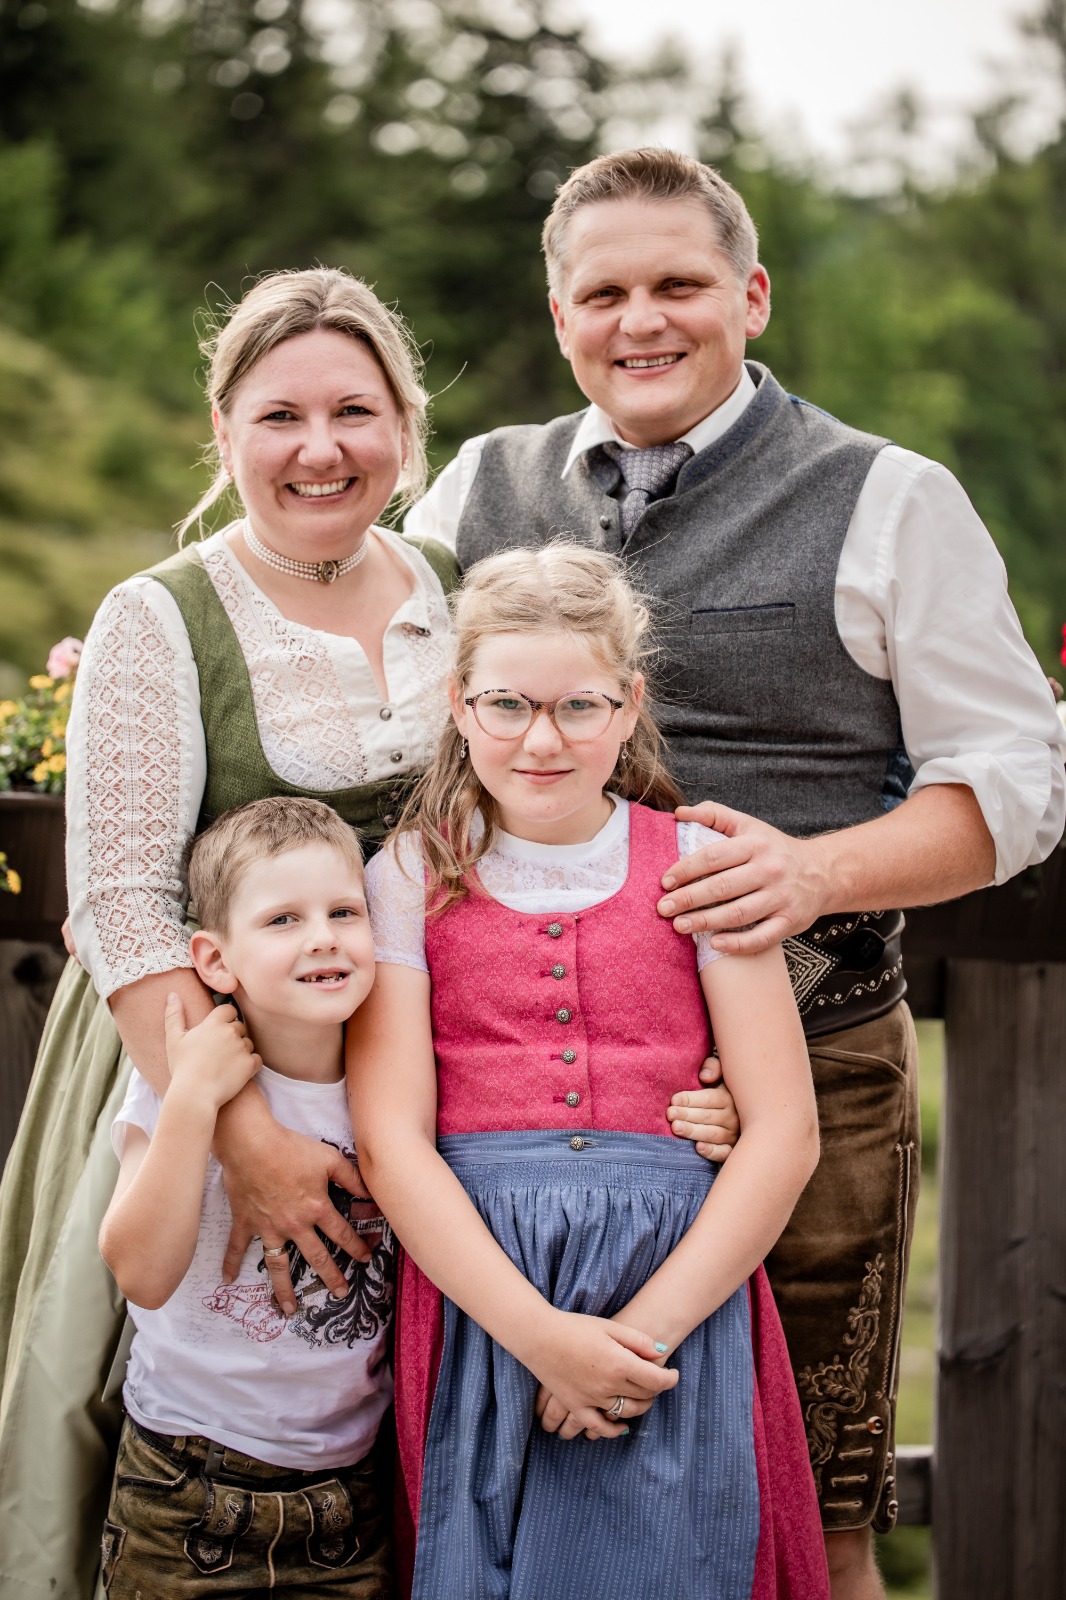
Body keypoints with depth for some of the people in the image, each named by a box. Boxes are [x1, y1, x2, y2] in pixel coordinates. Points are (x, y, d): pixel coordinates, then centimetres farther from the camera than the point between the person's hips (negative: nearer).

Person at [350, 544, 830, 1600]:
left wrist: (646, 1330, -11)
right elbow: (390, 1137, -3)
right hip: (472, 1295, 0)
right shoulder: (410, 879, 7)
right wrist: (538, 1333, -15)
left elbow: (783, 1131, 0)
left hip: (681, 1280, 0)